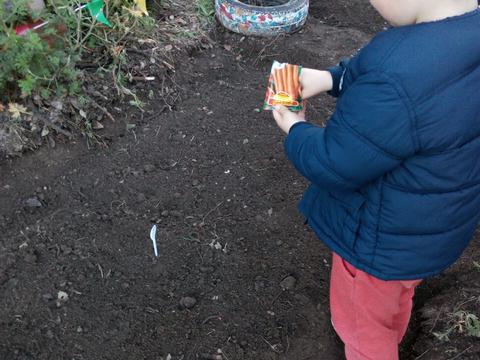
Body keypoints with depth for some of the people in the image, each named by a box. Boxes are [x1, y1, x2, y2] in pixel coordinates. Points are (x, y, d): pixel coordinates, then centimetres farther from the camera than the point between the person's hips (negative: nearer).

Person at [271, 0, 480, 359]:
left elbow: (330, 165, -27)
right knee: (395, 300, 36)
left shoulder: (399, 81, -41)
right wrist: (331, 78, -2)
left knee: (361, 320, 22)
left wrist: (296, 130, -8)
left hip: (384, 240, -8)